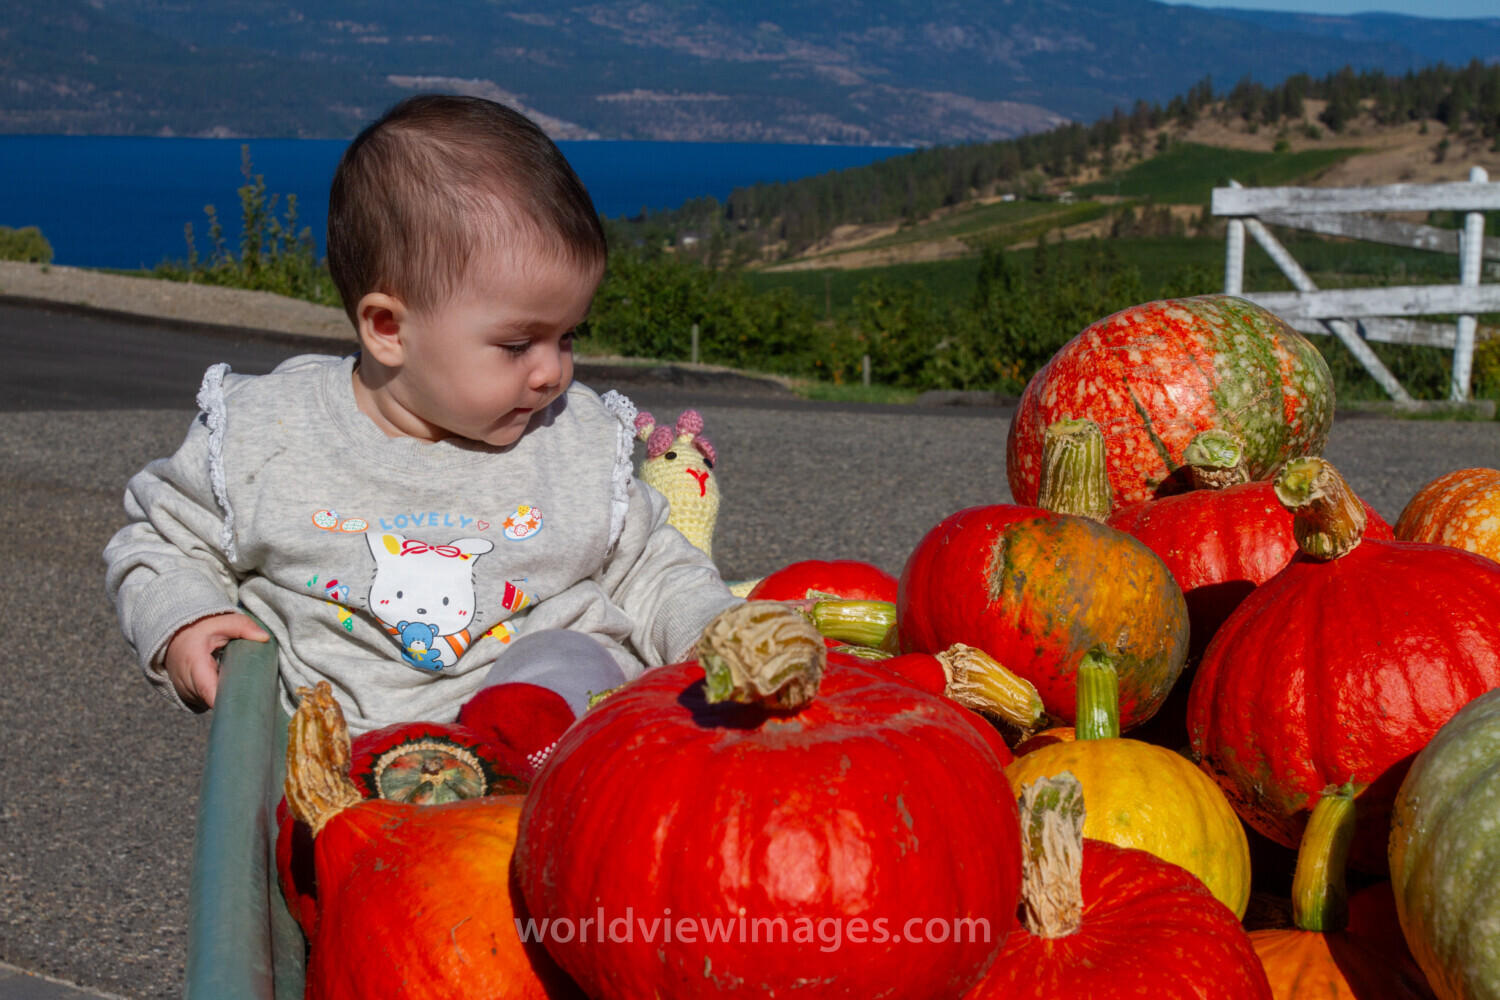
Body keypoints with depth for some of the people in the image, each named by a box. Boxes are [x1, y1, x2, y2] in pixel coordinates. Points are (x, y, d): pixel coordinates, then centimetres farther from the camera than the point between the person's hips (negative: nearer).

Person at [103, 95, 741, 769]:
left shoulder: (581, 439, 5)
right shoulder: (262, 436, 0)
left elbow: (647, 570, 16)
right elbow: (165, 543, 15)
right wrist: (179, 623, -4)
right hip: (338, 732, 0)